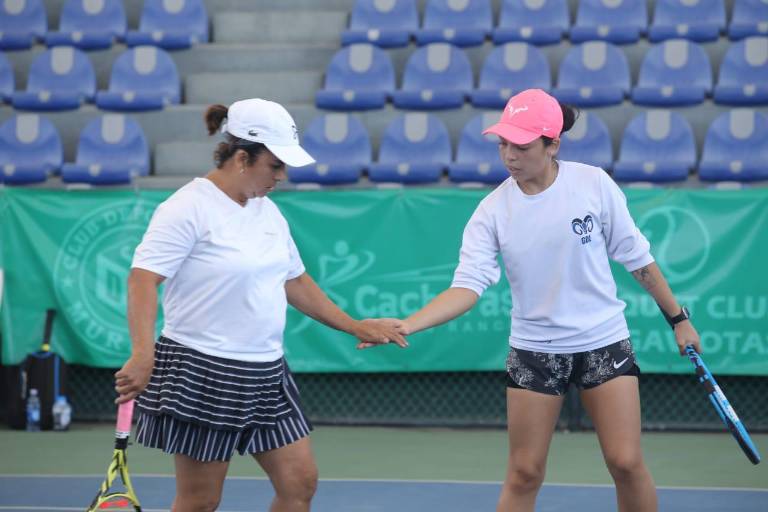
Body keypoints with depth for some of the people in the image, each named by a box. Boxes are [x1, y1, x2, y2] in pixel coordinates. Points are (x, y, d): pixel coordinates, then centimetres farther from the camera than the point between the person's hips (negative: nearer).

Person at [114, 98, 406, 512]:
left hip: (265, 377, 8)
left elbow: (295, 282, 23)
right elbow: (143, 278, -21)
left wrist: (354, 327, 21)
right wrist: (142, 354, -32)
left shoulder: (267, 211, 13)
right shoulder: (189, 208, -13)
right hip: (202, 373, -8)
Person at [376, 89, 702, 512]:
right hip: (534, 351, 0)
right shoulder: (493, 211, -9)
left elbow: (636, 258, 1)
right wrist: (405, 326, -31)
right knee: (524, 474, 2)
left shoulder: (595, 185, -10)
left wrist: (678, 318, 7)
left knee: (626, 463, -4)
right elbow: (468, 286, -17)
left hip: (604, 342, 0)